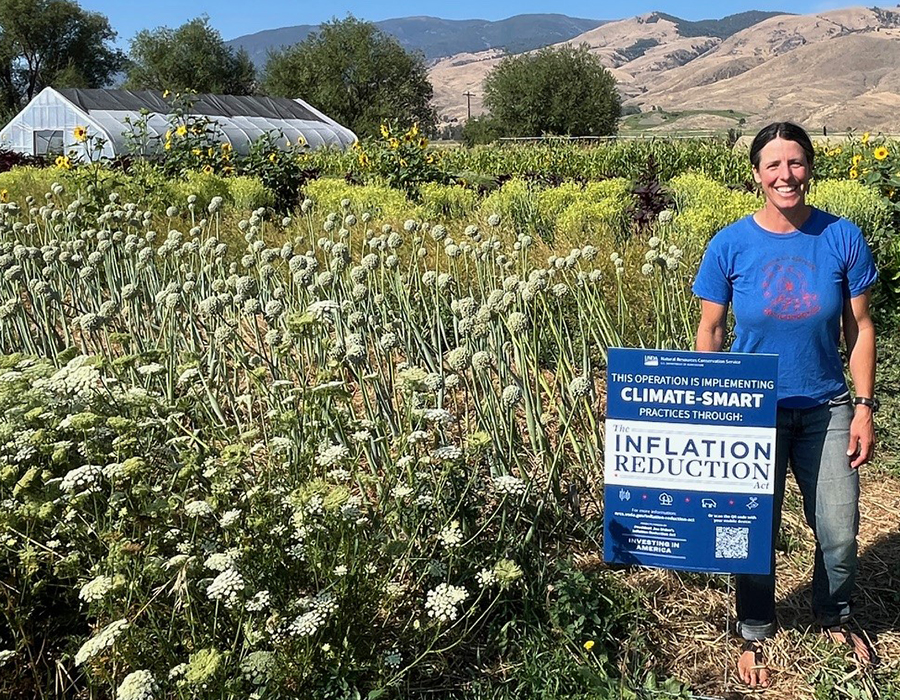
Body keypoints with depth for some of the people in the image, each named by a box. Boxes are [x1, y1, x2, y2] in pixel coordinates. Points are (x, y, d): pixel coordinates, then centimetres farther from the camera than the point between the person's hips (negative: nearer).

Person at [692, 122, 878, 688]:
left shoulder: (843, 238, -8)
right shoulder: (730, 246, -10)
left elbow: (860, 329, -1)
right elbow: (709, 334, -2)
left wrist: (864, 408, -4)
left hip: (827, 410, 1)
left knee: (840, 535, 8)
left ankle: (836, 618, 39)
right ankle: (756, 634, 35)